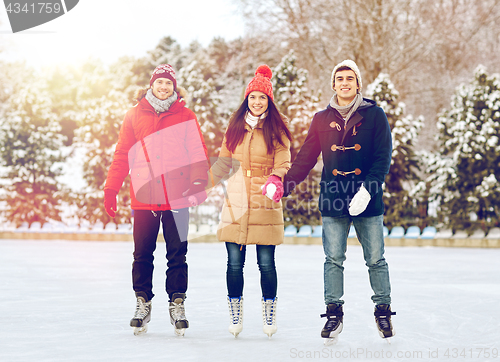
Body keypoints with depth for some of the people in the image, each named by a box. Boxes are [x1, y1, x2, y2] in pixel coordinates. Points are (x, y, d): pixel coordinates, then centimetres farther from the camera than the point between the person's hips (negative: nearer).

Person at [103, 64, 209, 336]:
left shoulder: (185, 117, 7)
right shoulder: (134, 116, 9)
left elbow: (198, 151, 3)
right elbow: (122, 155, 9)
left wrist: (199, 181, -13)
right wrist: (111, 189, 2)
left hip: (176, 197, -1)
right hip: (144, 197, 1)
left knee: (177, 253, 2)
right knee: (142, 253, 4)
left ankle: (177, 304, 9)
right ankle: (142, 303, 13)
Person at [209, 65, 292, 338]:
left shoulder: (276, 129, 3)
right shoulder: (235, 126, 13)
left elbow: (282, 162, -2)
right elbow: (224, 160, 19)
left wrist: (275, 181, -21)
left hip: (265, 204, -2)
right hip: (235, 203, 2)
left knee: (266, 263, 0)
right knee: (234, 263, 3)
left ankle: (269, 316, 14)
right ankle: (235, 316, 15)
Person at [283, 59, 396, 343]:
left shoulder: (374, 115, 1)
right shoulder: (322, 119, 9)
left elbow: (383, 157, -5)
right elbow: (306, 158, 11)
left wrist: (368, 189, -18)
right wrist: (283, 186, 2)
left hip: (368, 200, -2)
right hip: (333, 202, 2)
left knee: (376, 260, 4)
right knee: (334, 260, 1)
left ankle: (383, 311, 16)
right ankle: (334, 312, 8)